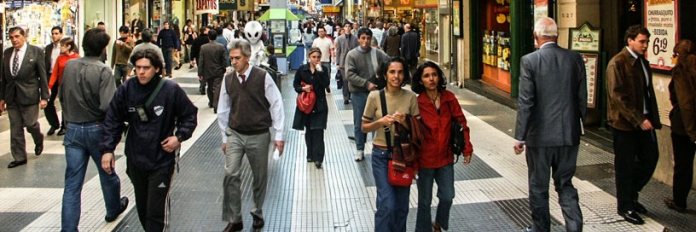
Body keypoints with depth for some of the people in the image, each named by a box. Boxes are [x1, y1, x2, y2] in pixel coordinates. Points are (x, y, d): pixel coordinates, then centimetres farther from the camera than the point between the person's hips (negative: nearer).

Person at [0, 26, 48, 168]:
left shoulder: (36, 51, -5)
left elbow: (42, 75, -5)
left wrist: (44, 97, -7)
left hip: (29, 95, -4)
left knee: (31, 124, -1)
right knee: (15, 128, 7)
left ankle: (39, 141, 32)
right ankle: (19, 158, 16)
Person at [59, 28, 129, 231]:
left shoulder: (69, 66, -2)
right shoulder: (103, 70, -19)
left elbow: (61, 95, 9)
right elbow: (108, 105, -26)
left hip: (73, 129, 3)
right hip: (97, 129, -3)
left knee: (72, 182, 5)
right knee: (107, 173, 21)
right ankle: (114, 208, 43)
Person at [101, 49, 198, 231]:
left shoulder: (171, 90, -10)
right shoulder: (126, 89, -4)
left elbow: (190, 116, 3)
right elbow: (113, 121, 3)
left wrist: (179, 137, -10)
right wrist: (107, 149, -3)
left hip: (162, 161, -4)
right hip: (135, 160, 4)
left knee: (156, 212, -7)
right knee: (142, 209, 17)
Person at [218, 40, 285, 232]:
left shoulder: (262, 77, -11)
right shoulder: (228, 79, 0)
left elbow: (276, 105, -6)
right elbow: (223, 110, 9)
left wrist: (278, 135, -6)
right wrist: (224, 137, 12)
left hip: (259, 135, -2)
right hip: (235, 135, 2)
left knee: (260, 177, 10)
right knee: (231, 175, -8)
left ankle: (257, 213, 33)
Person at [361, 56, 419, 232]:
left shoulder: (411, 97, -3)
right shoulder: (375, 96, -7)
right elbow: (364, 127, 0)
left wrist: (405, 123, -18)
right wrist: (381, 122, -18)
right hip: (381, 155, -2)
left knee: (401, 206, 10)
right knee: (387, 204, -11)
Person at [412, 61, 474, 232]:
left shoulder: (449, 98, -4)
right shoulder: (417, 103, -13)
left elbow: (461, 122, 3)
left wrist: (467, 149, 2)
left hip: (445, 157, 3)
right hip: (425, 159, -3)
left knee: (447, 197, 8)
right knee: (425, 201, 9)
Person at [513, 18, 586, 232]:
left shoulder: (529, 61, -12)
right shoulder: (575, 58, 0)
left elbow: (525, 102, -13)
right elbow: (582, 98, 5)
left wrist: (520, 136, -7)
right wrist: (579, 126, 18)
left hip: (540, 135, -4)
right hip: (569, 134, 4)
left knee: (539, 188, 12)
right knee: (565, 184, 16)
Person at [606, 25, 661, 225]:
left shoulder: (643, 62, 12)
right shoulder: (617, 63, -13)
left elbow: (649, 92, 16)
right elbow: (618, 96, -19)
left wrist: (652, 118, 7)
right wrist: (638, 120, -22)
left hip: (644, 121, 8)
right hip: (625, 123, -8)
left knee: (650, 158, 11)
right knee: (625, 165, 3)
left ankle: (631, 195, 31)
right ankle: (625, 206, 16)